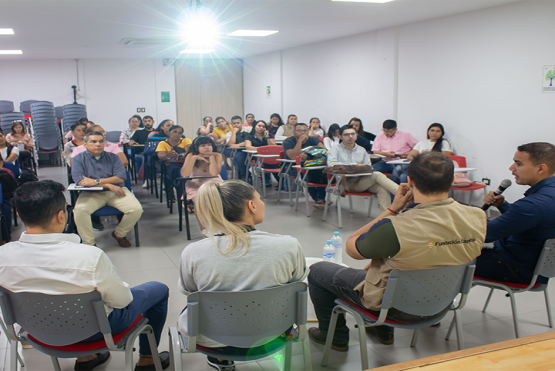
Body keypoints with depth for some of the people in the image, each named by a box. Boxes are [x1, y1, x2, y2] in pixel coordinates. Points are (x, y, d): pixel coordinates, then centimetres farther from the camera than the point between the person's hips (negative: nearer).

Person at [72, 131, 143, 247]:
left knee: (136, 209, -22)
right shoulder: (79, 159, 7)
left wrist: (96, 181, -15)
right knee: (80, 209, -33)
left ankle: (119, 234, 7)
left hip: (116, 191, 2)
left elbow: (121, 177, -3)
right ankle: (89, 243, -15)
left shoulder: (113, 157, 12)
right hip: (91, 194, -2)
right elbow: (80, 181, -10)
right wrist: (109, 185, -14)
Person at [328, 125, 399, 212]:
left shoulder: (361, 150, 24)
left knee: (382, 188, -27)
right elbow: (331, 163, -12)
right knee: (377, 175, -26)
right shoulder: (336, 149, 8)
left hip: (362, 180, 5)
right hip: (347, 183, -5)